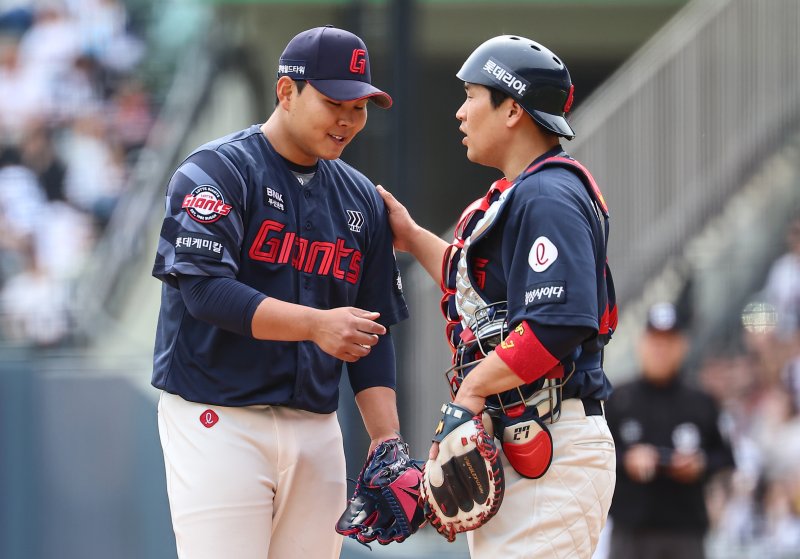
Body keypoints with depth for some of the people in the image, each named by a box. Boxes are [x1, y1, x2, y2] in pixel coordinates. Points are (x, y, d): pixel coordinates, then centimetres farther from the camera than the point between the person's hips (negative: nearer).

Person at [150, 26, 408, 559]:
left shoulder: (361, 199, 14)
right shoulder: (217, 171, -5)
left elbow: (373, 332, 15)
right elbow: (204, 289, -18)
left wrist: (387, 440, 3)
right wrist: (315, 324, -27)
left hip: (317, 429, 6)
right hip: (219, 420, -6)